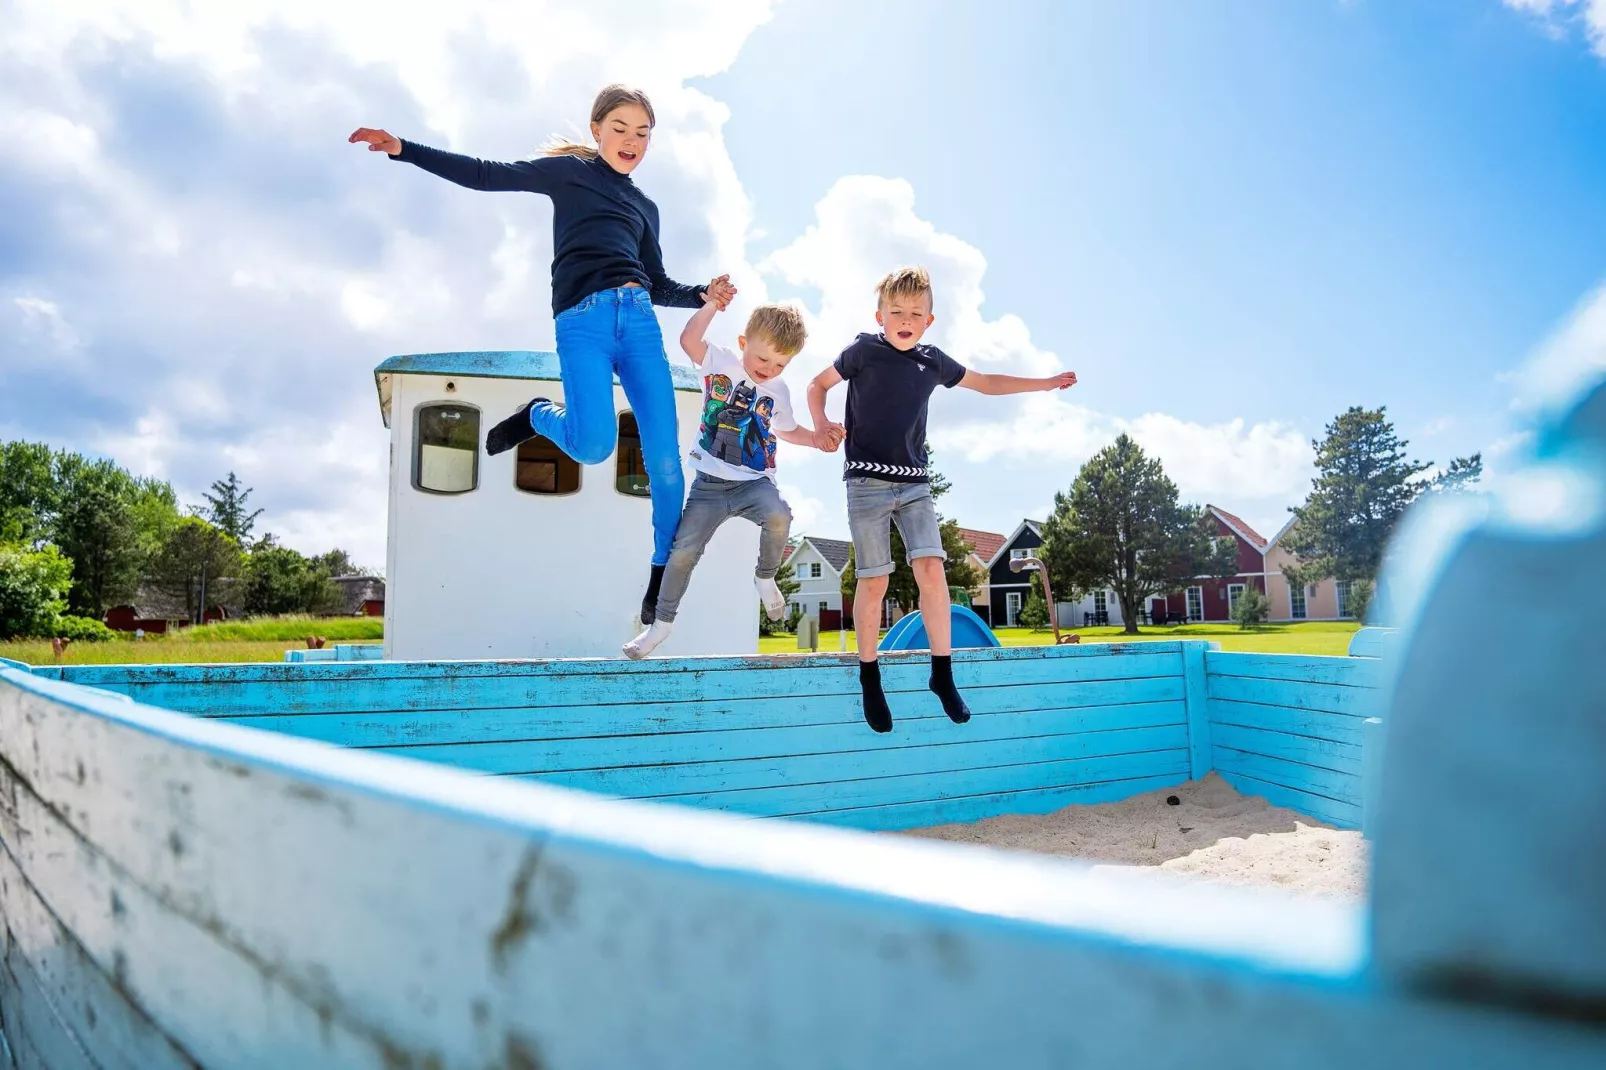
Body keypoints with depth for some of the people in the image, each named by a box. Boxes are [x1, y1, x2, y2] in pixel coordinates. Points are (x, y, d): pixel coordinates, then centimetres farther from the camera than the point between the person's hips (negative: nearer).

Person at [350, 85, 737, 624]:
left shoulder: (645, 207, 28)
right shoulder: (569, 172, 16)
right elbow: (486, 175, 10)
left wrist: (703, 295, 10)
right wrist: (403, 149, 2)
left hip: (639, 318, 4)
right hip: (582, 321, -4)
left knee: (665, 455, -9)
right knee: (594, 445, -23)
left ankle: (664, 574, 2)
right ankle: (538, 415, 12)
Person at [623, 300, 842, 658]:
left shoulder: (779, 392, 5)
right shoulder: (722, 362, -3)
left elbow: (786, 430, 22)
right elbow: (689, 340, -18)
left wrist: (815, 437, 7)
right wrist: (713, 303, -23)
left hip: (755, 481, 1)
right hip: (710, 482, -1)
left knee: (778, 516, -32)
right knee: (683, 550, -4)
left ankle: (765, 578, -3)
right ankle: (663, 620, 17)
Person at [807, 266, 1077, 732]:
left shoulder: (933, 361, 9)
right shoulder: (864, 350, 0)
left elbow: (986, 383, 23)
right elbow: (818, 385, 11)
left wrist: (1046, 383, 25)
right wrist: (821, 424, -8)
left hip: (914, 483, 3)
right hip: (867, 480, -3)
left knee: (932, 570, -11)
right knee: (874, 581, -6)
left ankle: (942, 673, 2)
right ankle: (869, 676, 11)